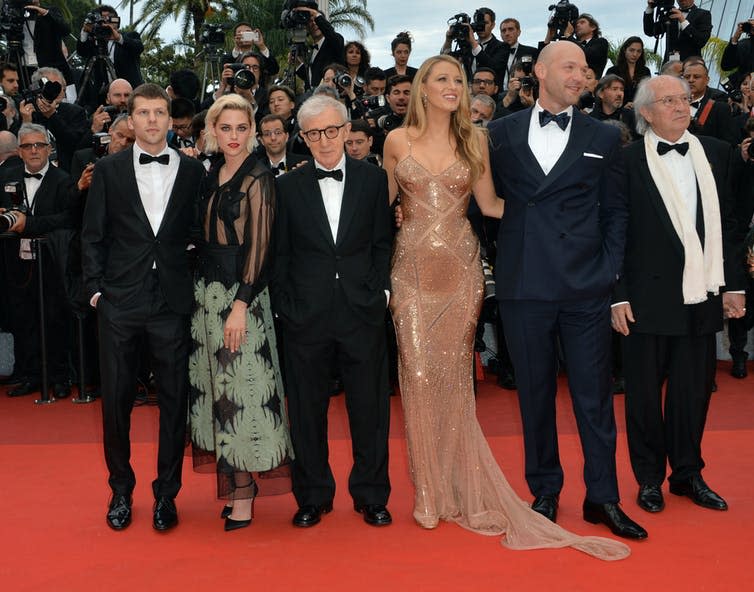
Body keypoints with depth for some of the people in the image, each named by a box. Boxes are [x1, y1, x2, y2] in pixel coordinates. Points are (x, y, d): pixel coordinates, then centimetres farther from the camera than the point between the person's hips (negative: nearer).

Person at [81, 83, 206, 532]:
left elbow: (200, 235, 7)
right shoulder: (109, 171, 5)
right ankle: (121, 489, 25)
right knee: (116, 399, 7)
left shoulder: (193, 171, 5)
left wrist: (196, 285, 0)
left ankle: (167, 493, 19)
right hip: (120, 302, 0)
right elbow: (93, 236, 6)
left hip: (173, 302, 0)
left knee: (175, 400, 4)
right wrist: (96, 288, -1)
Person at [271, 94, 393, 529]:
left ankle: (371, 496, 22)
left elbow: (384, 243, 8)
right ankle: (313, 497, 23)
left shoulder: (374, 179, 6)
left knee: (370, 407, 6)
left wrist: (380, 290, -2)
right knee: (307, 409, 8)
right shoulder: (288, 187, 5)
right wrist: (284, 305, -1)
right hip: (306, 314, 0)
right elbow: (280, 254, 6)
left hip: (362, 311, 0)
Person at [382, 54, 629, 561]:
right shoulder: (398, 140, 5)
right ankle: (430, 493, 9)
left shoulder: (474, 138, 7)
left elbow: (490, 203, 9)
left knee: (454, 375, 2)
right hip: (413, 266, 0)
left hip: (460, 265, 1)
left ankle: (459, 487, 15)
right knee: (418, 374, -4)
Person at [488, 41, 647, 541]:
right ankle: (545, 491, 24)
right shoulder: (502, 133, 6)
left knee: (595, 395, 4)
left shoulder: (604, 138, 7)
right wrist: (493, 262, 3)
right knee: (535, 392, 10)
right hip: (524, 287, 1)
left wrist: (610, 275, -1)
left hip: (587, 289, 0)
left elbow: (616, 213, 7)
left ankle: (603, 498, 17)